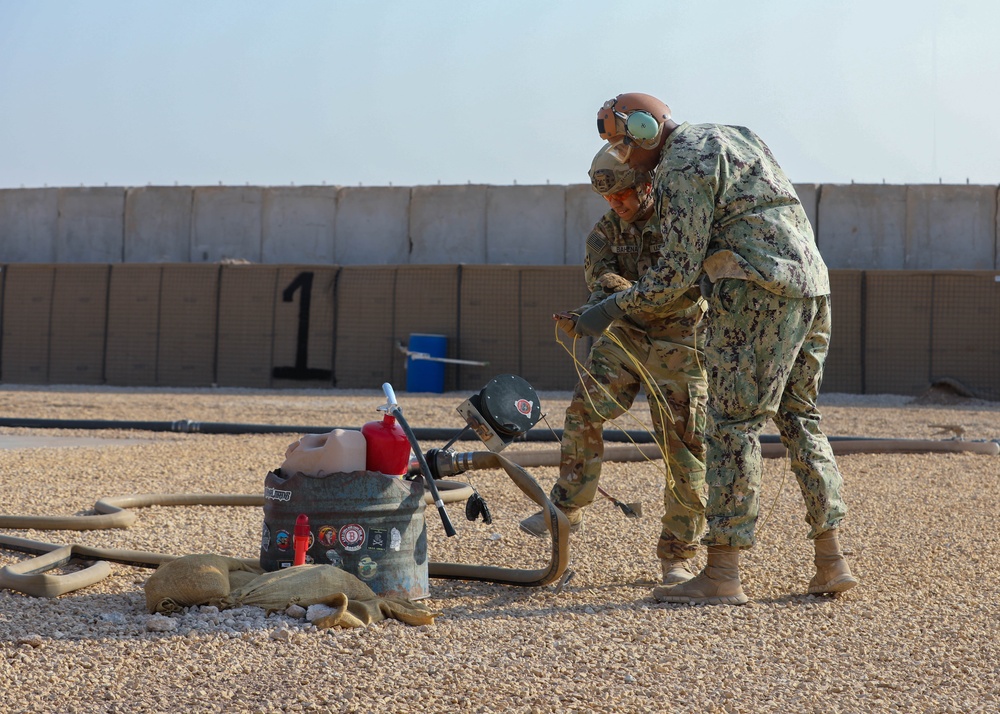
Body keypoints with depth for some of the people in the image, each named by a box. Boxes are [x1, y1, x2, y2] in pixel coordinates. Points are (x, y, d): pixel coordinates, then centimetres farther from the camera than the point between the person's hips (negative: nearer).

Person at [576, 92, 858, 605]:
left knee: (734, 423, -7)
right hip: (811, 285, 10)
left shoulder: (681, 165, -7)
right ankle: (830, 563, 14)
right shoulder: (728, 136, 23)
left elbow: (679, 270, -10)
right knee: (799, 418, 14)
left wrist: (613, 308, -3)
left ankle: (721, 575, -8)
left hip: (757, 292, -9)